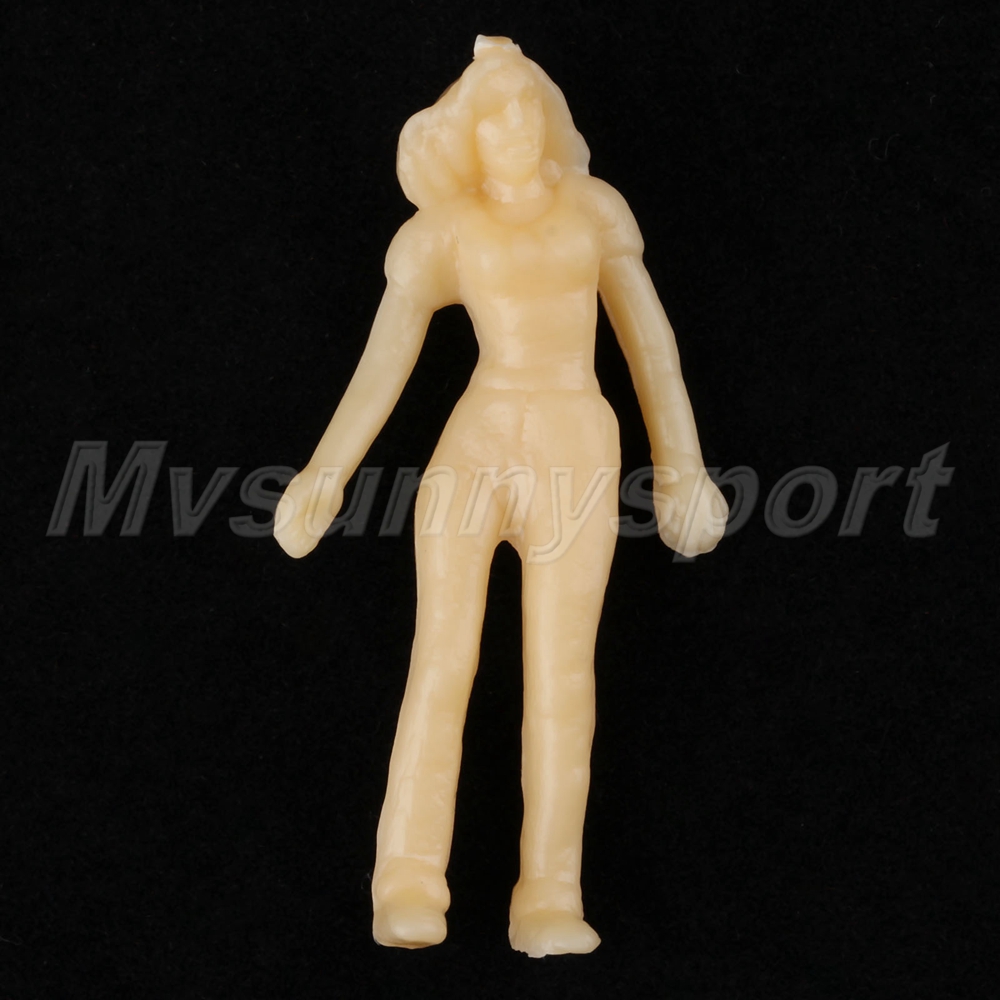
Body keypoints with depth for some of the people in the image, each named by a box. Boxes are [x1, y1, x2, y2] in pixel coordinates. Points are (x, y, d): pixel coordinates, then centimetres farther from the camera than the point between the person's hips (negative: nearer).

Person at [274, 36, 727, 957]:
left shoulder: (592, 206, 10)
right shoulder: (442, 230, 4)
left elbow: (648, 334, 14)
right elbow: (385, 362, -2)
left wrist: (682, 463, 11)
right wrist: (325, 475, -13)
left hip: (578, 451, 1)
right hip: (476, 444, -1)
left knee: (562, 677, -5)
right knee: (444, 662, -12)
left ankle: (549, 905, -1)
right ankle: (410, 895, -9)